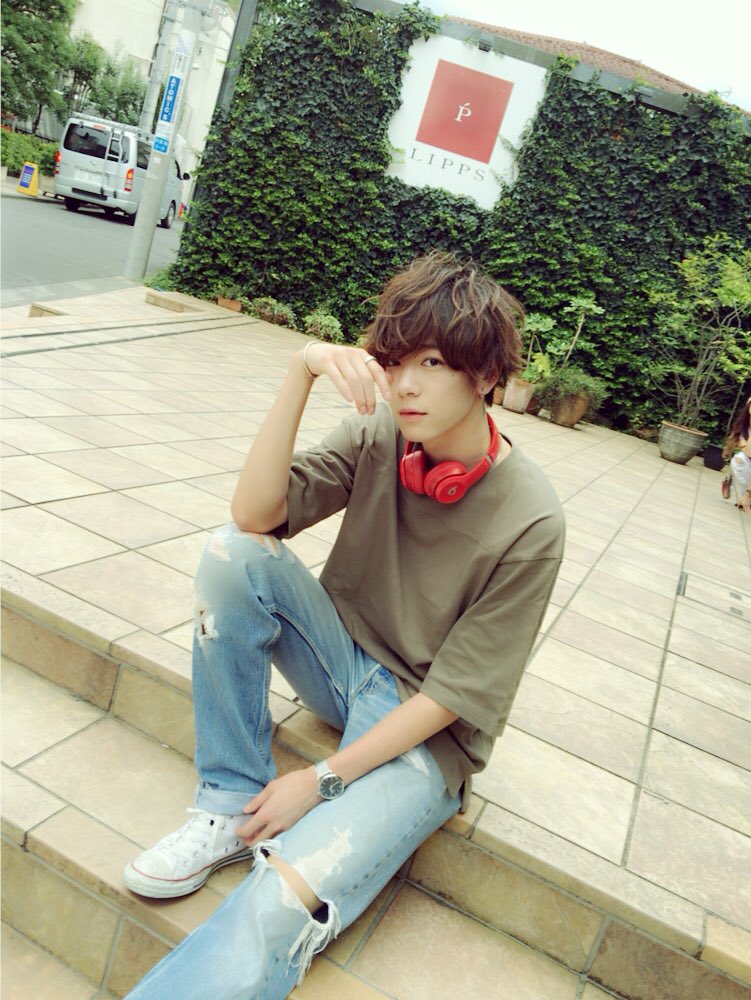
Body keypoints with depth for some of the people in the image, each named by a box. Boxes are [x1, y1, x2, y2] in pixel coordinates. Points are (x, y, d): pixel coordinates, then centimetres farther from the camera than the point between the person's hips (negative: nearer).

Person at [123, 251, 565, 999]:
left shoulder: (529, 523, -21)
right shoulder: (379, 434, -9)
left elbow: (456, 693, -17)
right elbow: (253, 513, -19)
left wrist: (323, 779, -16)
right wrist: (301, 375, -29)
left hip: (424, 734, -5)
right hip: (345, 658, 5)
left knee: (277, 911, -29)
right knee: (234, 554, -20)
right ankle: (230, 807, -9)